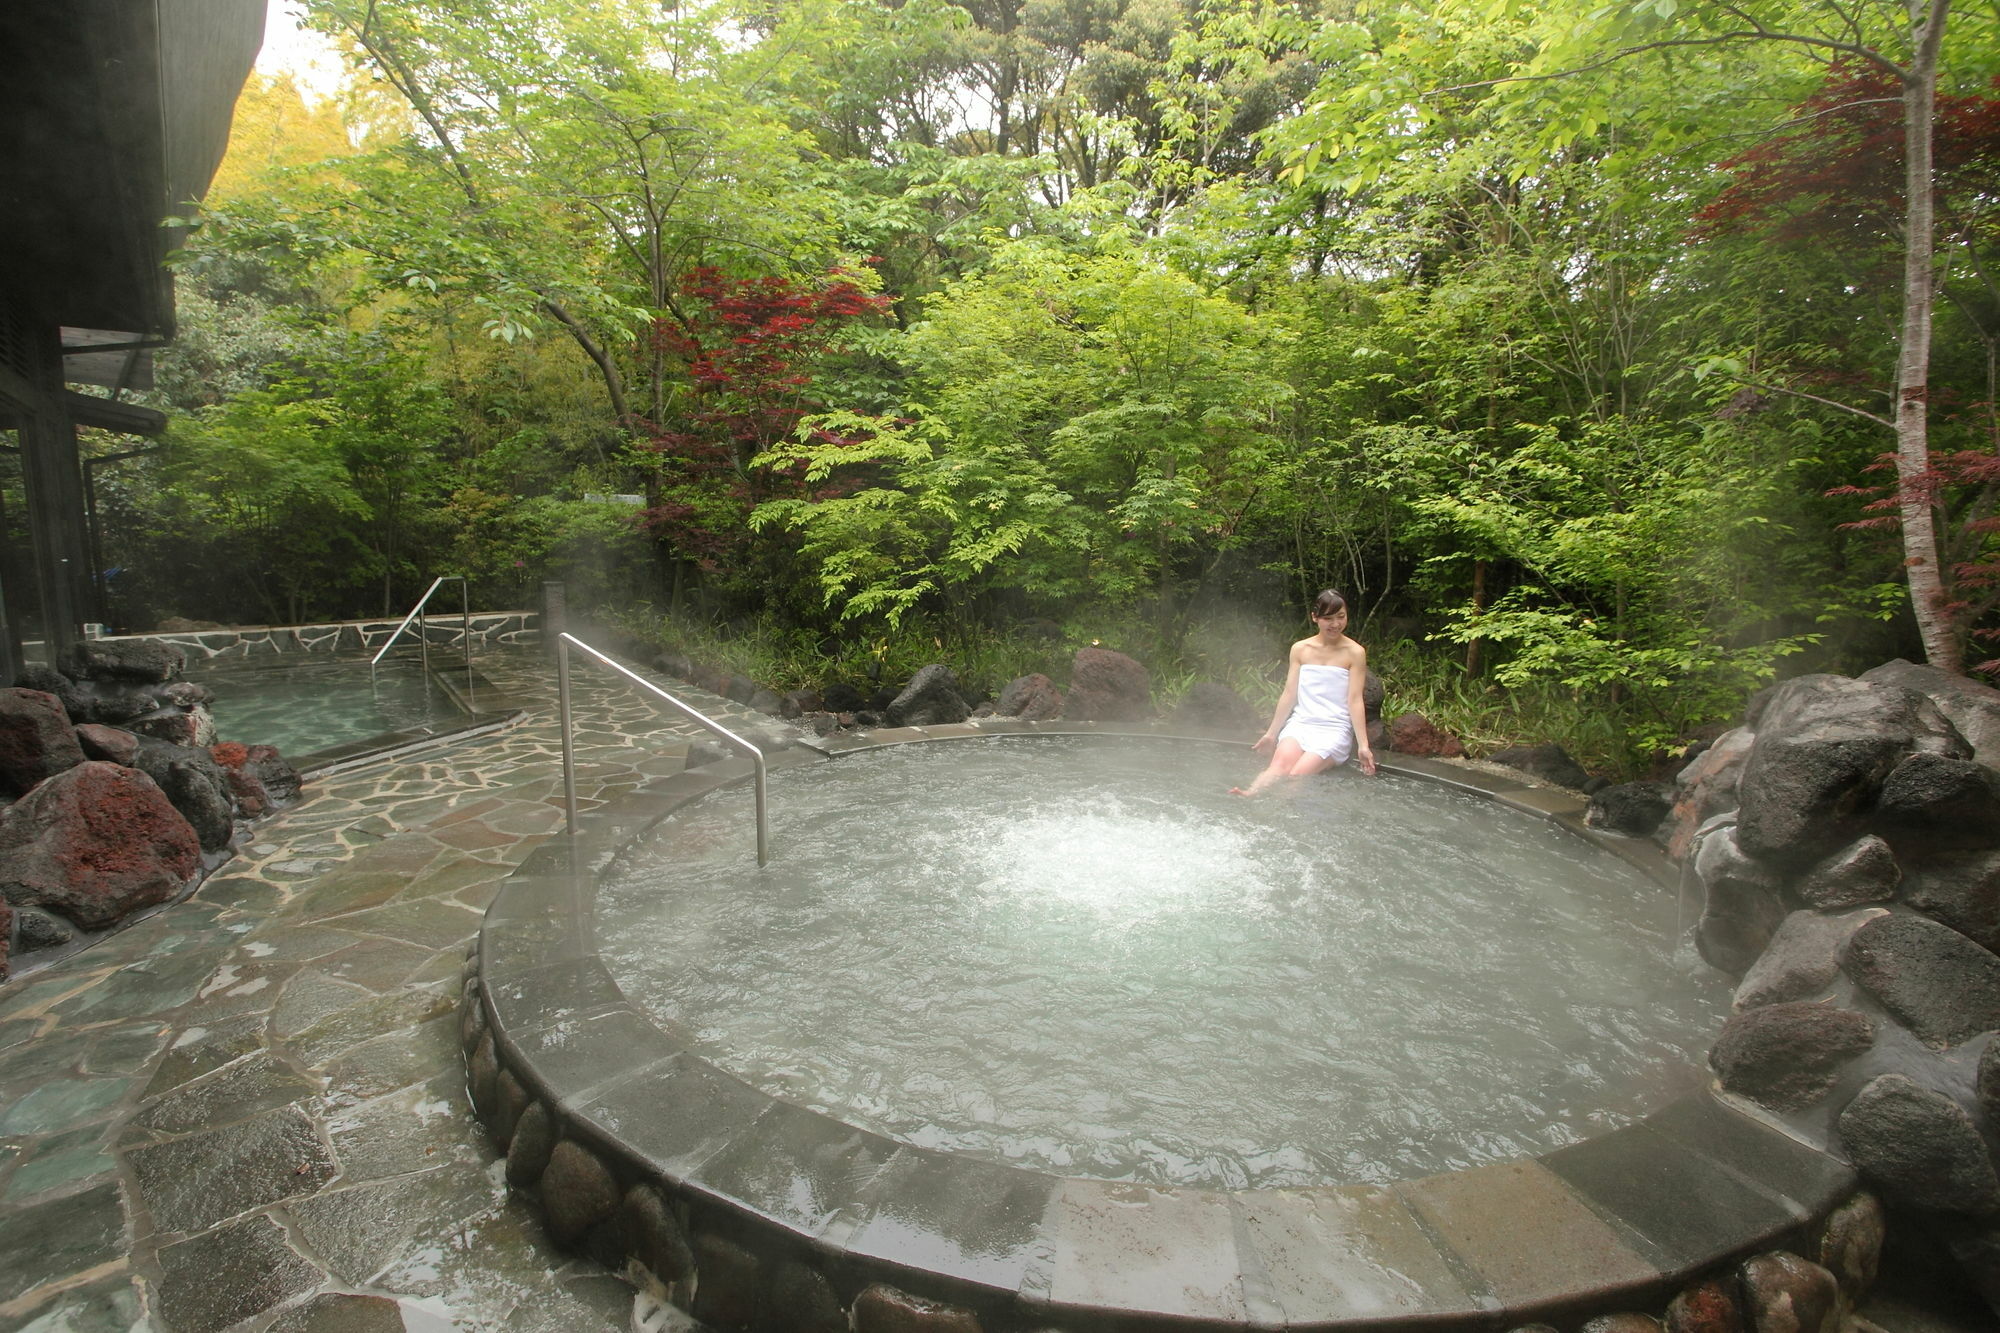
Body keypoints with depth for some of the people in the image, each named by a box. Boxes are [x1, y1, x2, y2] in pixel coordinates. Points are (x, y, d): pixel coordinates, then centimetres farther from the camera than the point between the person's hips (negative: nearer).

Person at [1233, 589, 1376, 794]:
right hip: (1300, 724, 2)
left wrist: (1363, 745, -10)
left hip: (1335, 729, -1)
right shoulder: (1300, 649, 9)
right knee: (1280, 766, -29)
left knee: (1298, 773, -28)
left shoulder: (1354, 653, 0)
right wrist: (1271, 733, 13)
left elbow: (1355, 700, -3)